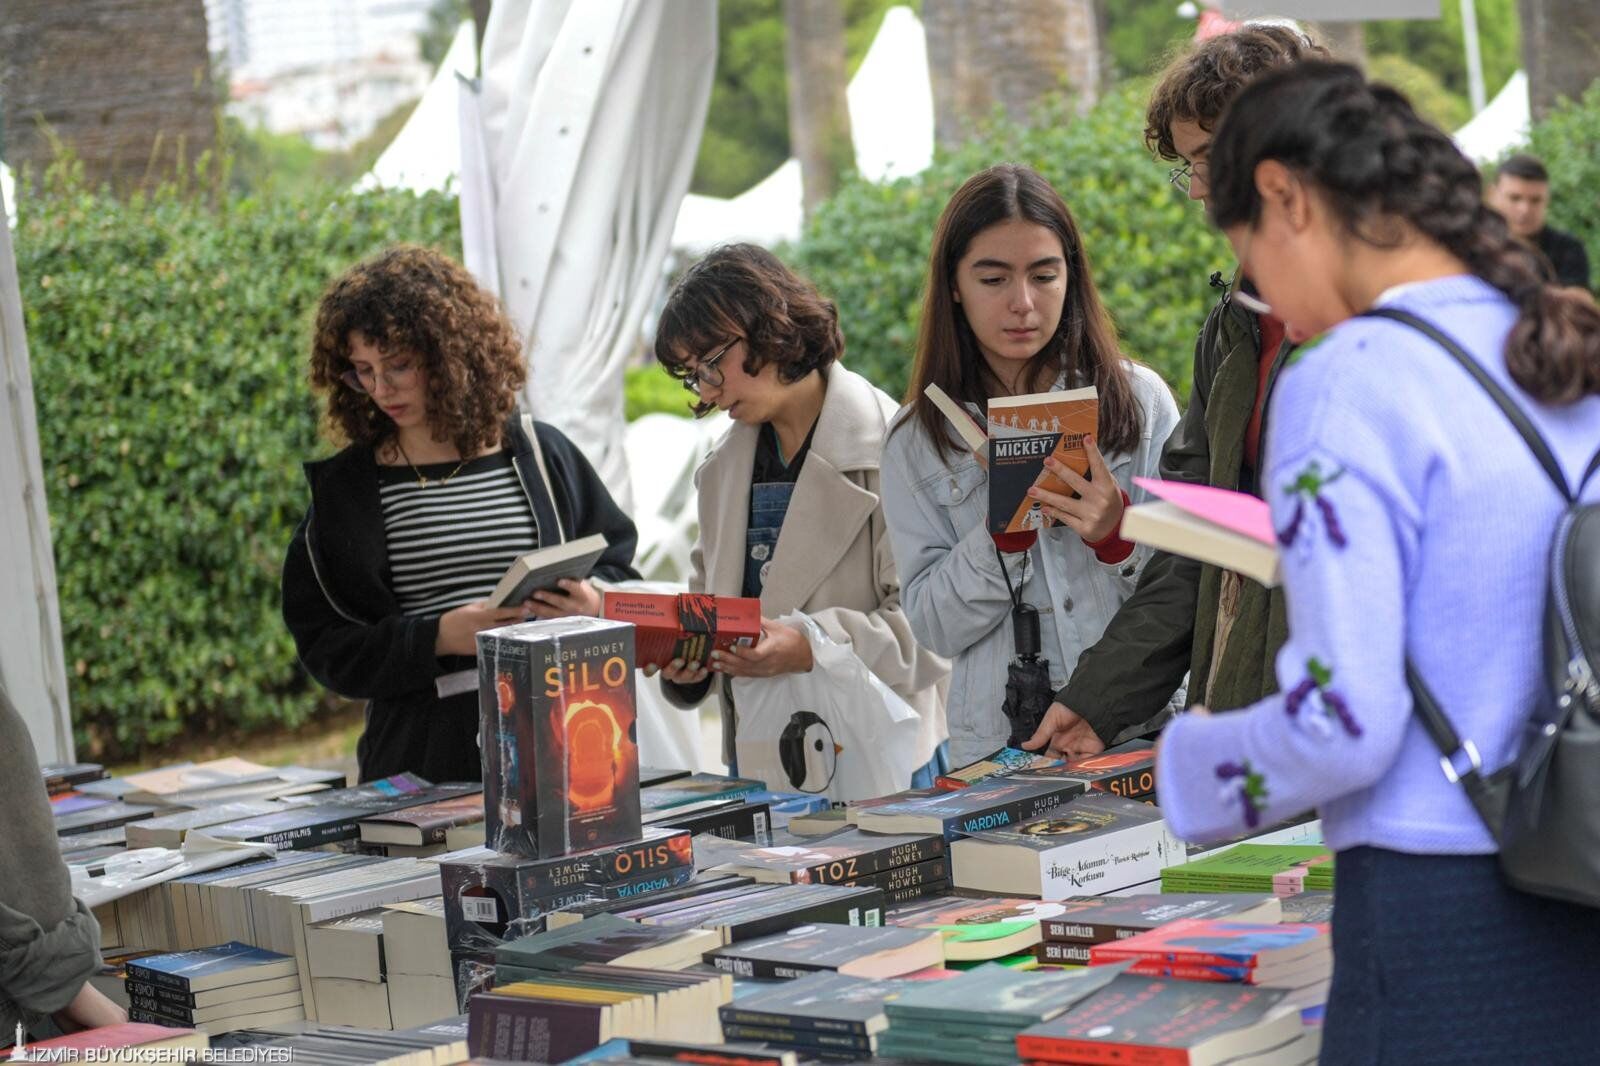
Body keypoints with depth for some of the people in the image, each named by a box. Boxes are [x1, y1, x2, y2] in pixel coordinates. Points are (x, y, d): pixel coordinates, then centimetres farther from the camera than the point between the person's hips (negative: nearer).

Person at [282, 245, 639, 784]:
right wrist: (436, 639, -14)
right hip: (420, 755, -1)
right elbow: (323, 643, 0)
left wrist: (595, 603, -9)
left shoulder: (541, 455, 8)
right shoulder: (343, 489, 5)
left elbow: (618, 570, 14)